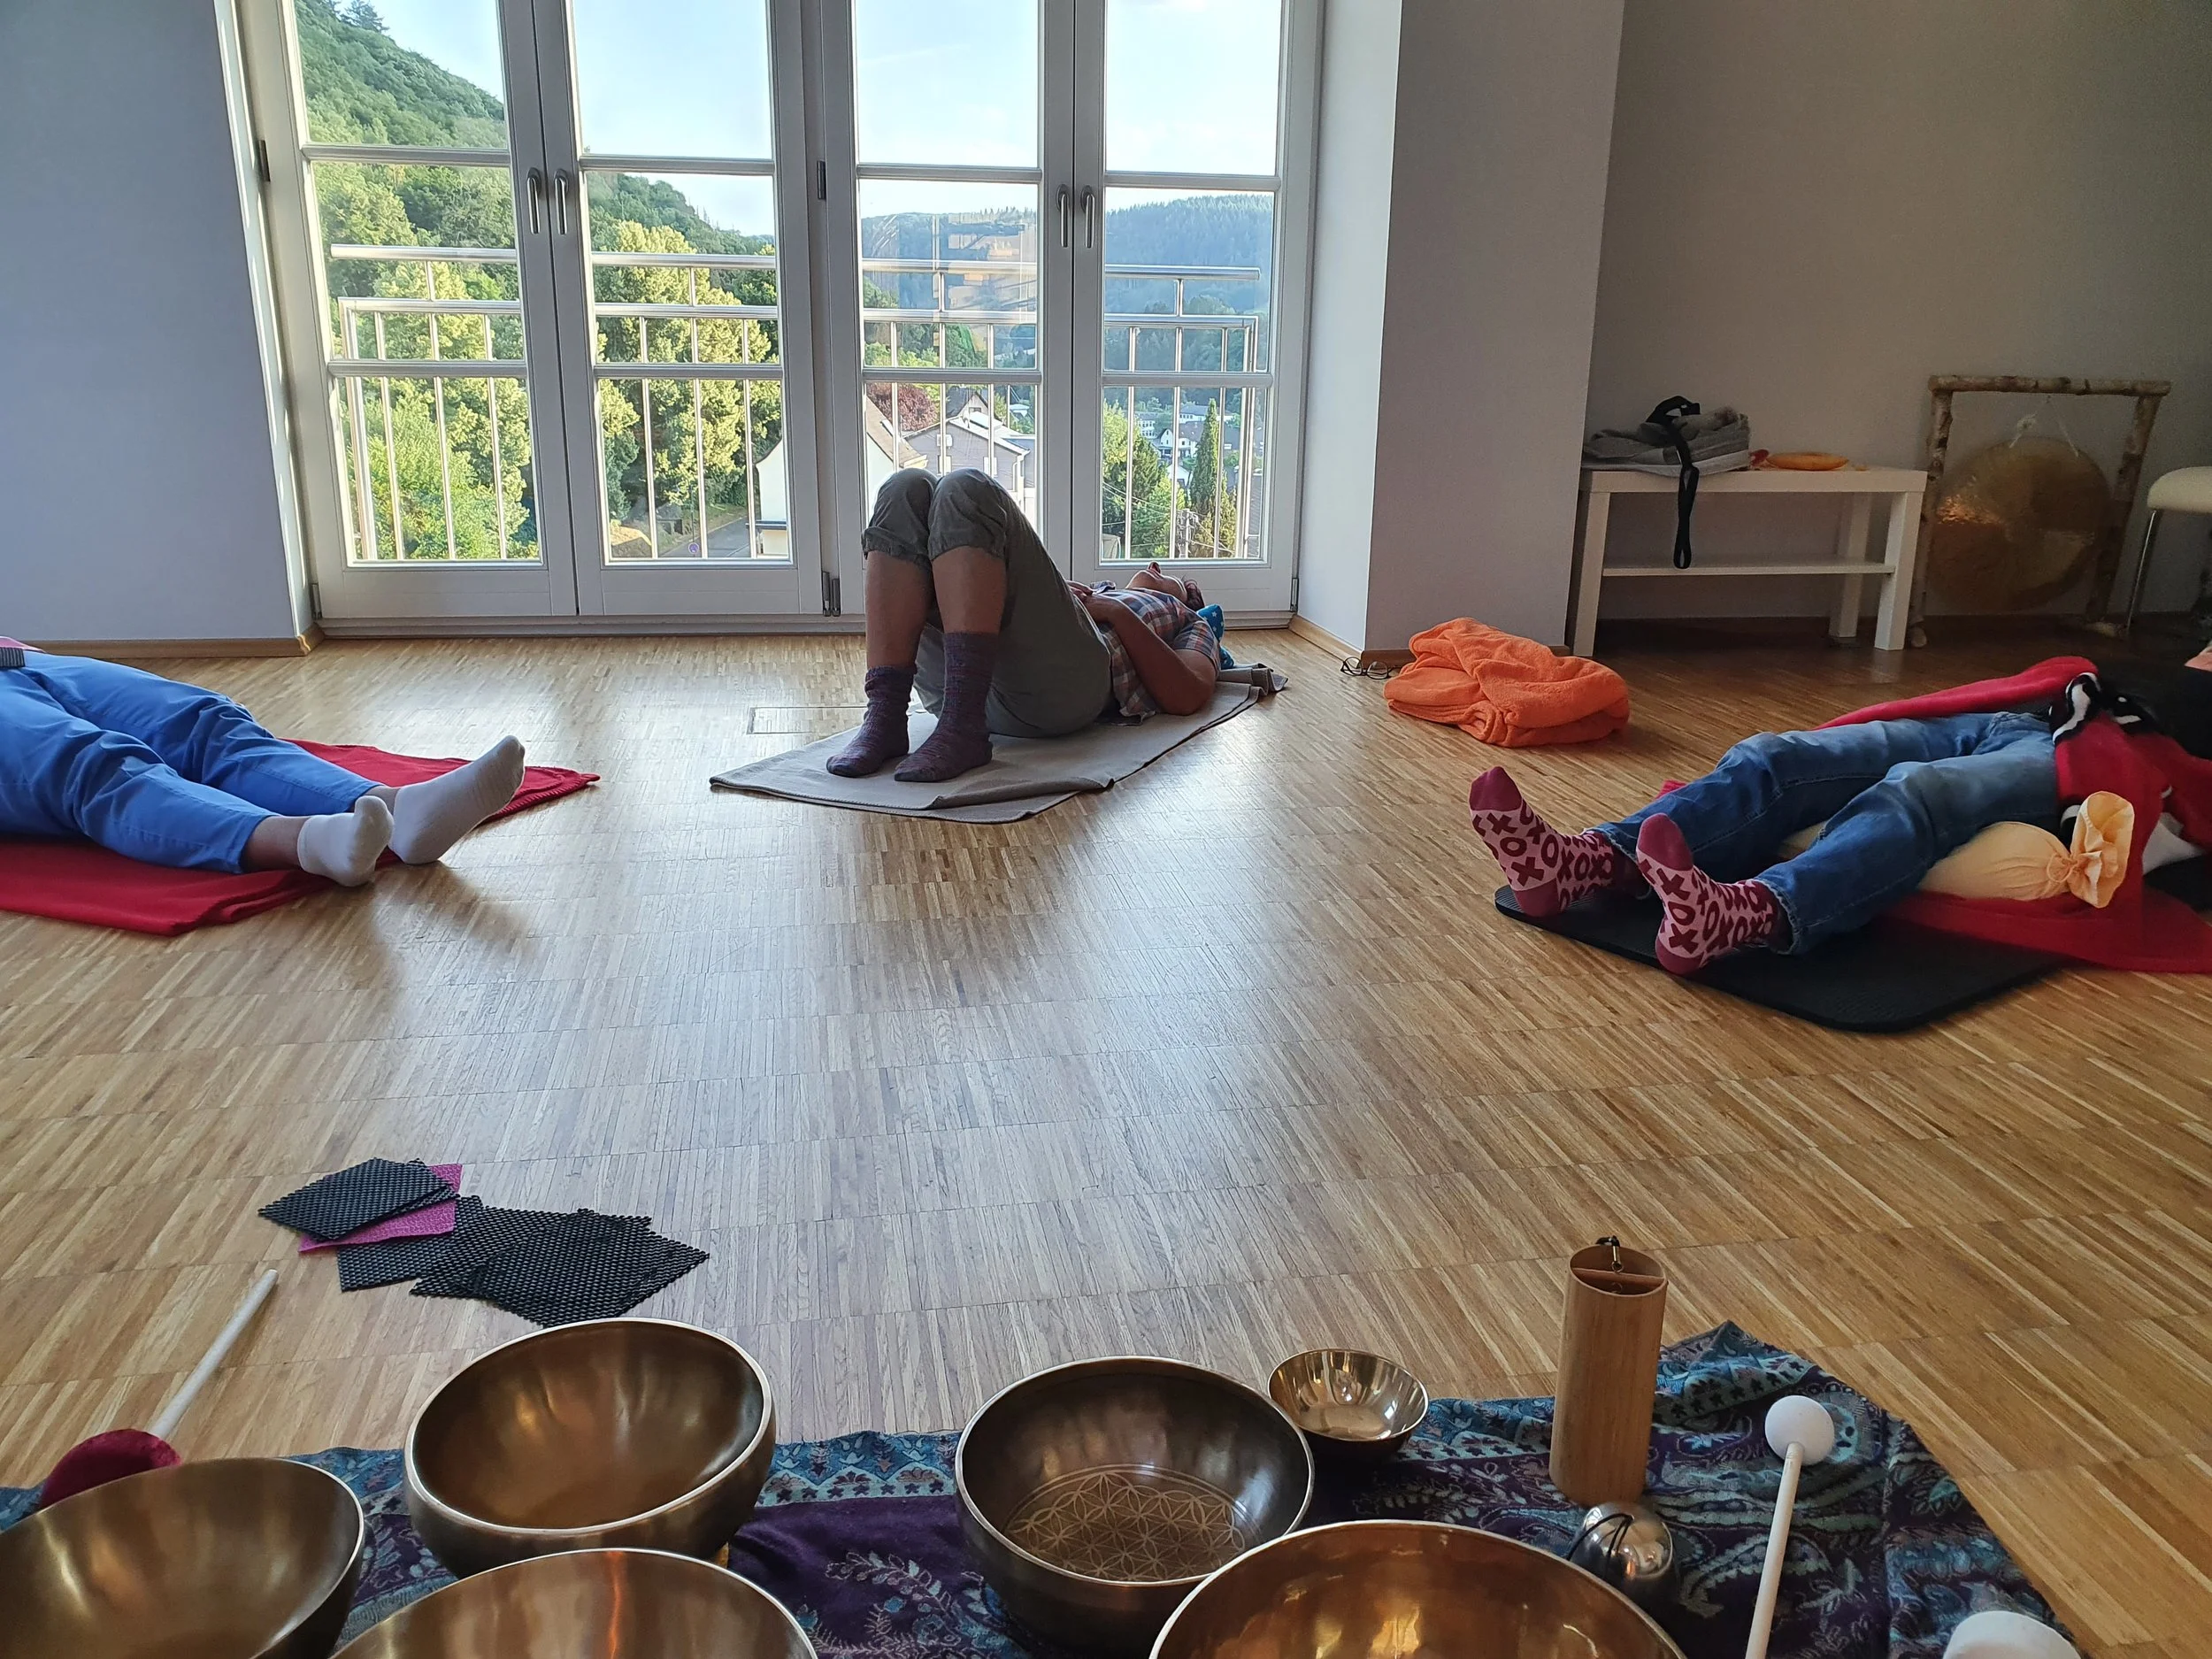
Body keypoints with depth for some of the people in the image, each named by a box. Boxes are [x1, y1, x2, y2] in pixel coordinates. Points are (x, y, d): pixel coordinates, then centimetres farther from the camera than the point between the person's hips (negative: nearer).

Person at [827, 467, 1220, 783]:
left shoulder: (1188, 622, 37)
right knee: (908, 489, -14)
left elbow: (1188, 699, 12)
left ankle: (962, 727, -37)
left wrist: (1120, 614, 9)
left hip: (1060, 679, -4)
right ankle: (885, 716, -28)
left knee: (966, 489, -21)